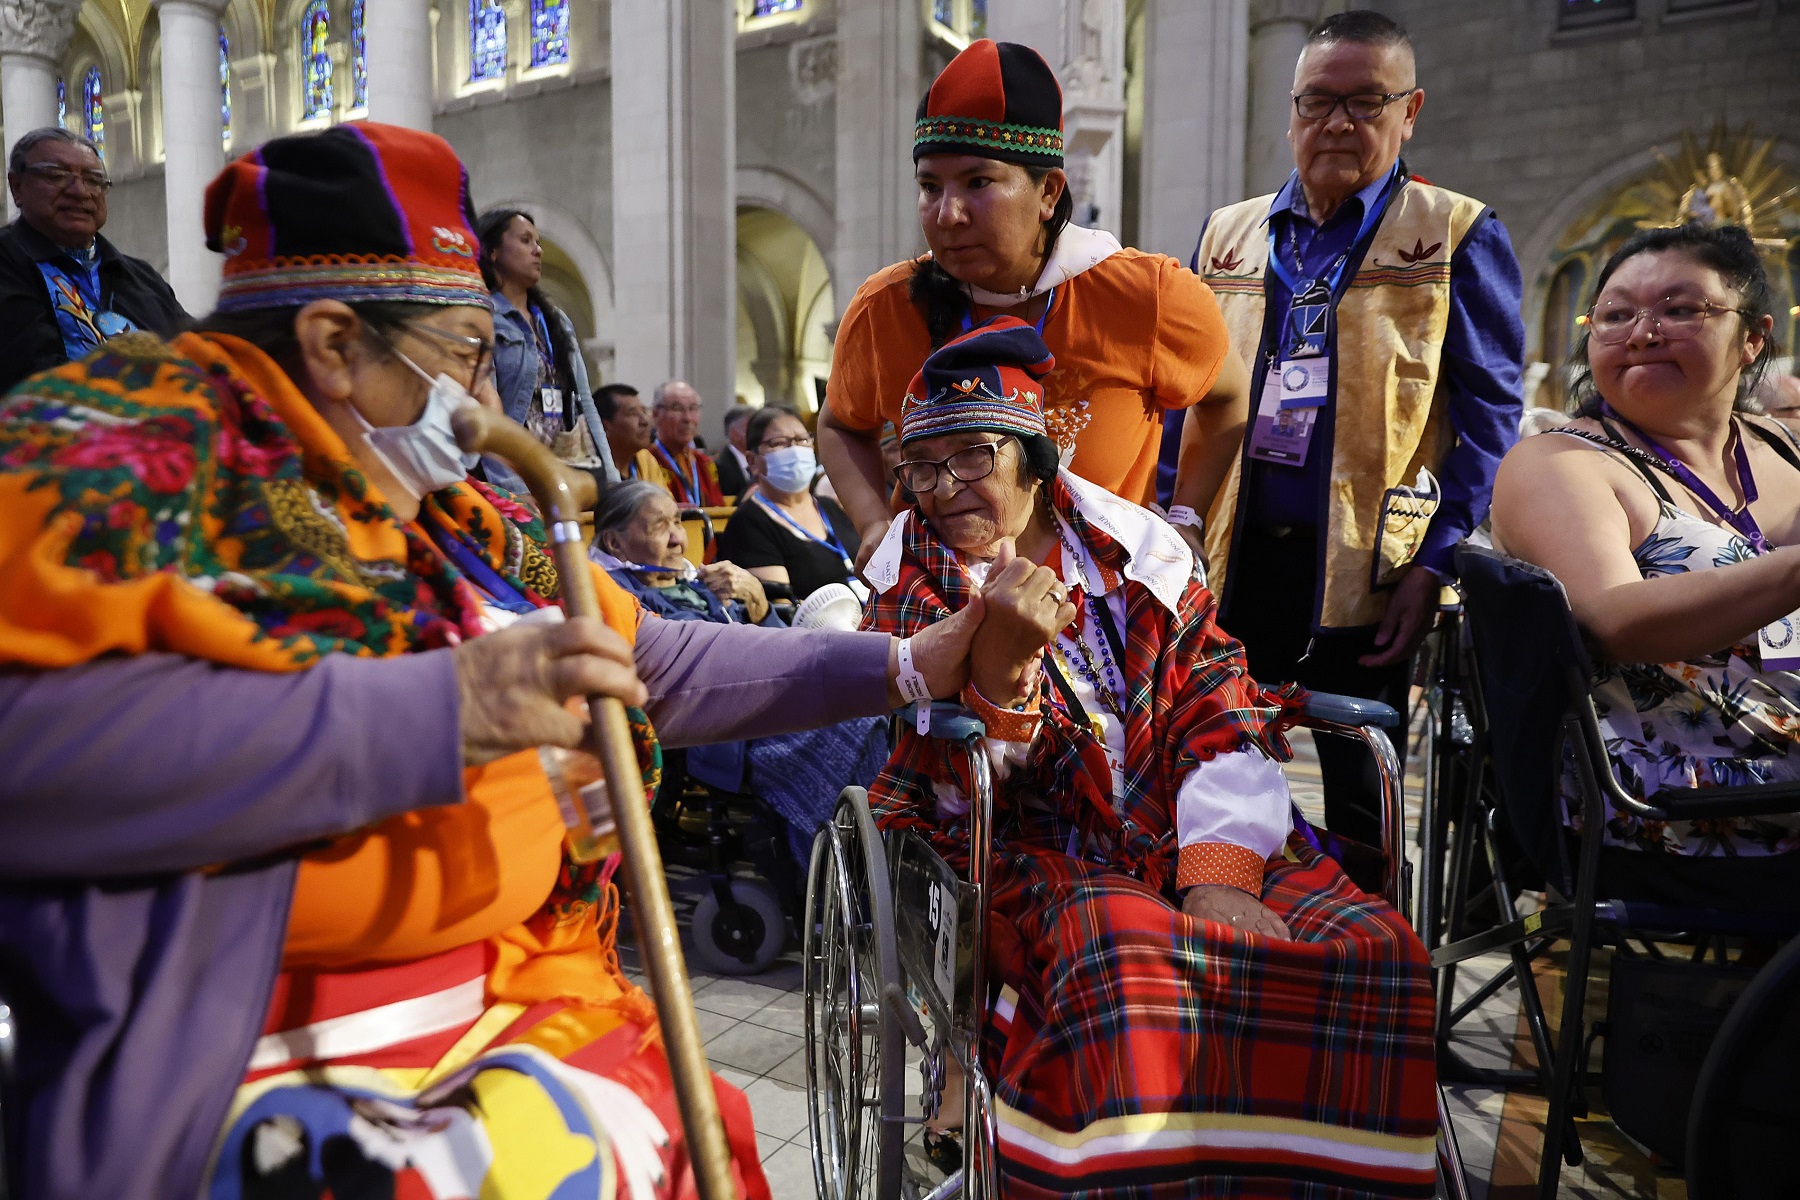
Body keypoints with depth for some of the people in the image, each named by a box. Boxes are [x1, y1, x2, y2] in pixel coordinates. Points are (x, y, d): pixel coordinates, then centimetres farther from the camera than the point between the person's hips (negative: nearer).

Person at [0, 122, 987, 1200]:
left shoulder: (469, 527, 13)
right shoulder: (140, 428, -6)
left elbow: (655, 666, 19)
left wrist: (903, 667, 18)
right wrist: (438, 706, -22)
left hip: (518, 1019, 6)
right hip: (257, 1073, -6)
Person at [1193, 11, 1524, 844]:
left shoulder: (1457, 237, 4)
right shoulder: (1226, 235, 14)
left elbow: (1489, 420, -1)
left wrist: (1436, 563, -12)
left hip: (1364, 570, -3)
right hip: (1229, 564, 3)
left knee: (1360, 805, 8)